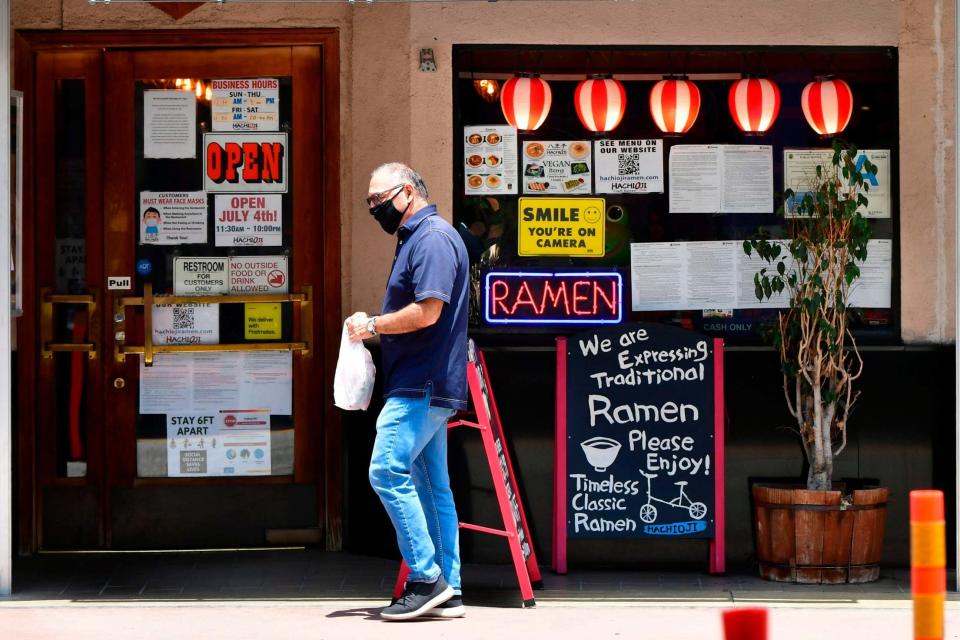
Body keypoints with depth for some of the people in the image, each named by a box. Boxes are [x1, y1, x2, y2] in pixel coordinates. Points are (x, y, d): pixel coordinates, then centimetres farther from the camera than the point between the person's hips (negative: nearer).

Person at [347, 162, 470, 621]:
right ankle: (446, 591, 11)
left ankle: (426, 579, -12)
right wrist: (374, 329, 11)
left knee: (388, 471, -14)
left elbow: (427, 311, -22)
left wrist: (372, 325, -10)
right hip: (425, 386, 11)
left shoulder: (433, 238, -12)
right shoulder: (415, 238, 21)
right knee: (431, 485, 9)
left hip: (422, 385, -11)